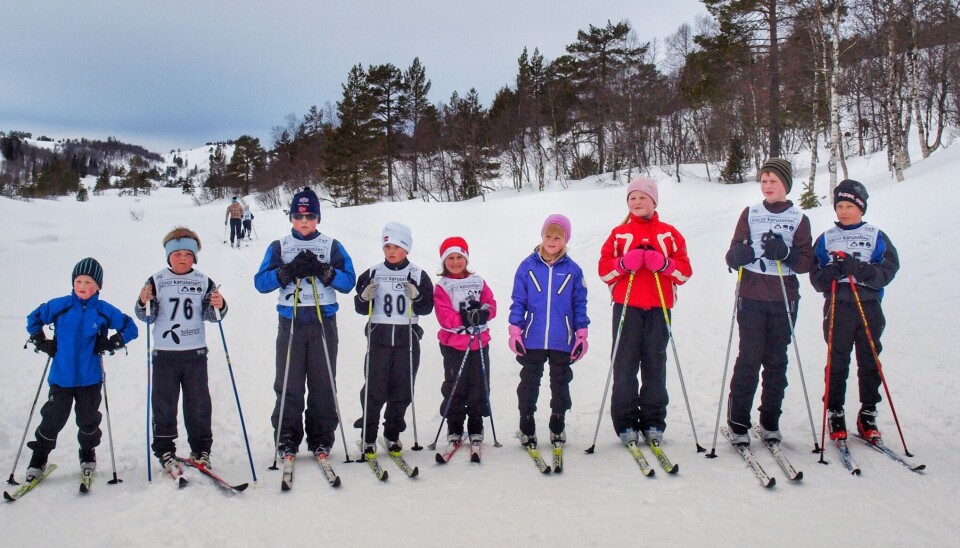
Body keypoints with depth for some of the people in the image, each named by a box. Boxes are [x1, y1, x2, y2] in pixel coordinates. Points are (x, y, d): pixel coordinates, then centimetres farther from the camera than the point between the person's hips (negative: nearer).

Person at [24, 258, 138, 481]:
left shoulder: (104, 311, -3)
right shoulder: (60, 306, -2)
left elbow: (130, 329, 4)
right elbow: (33, 319, 13)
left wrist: (111, 344, -7)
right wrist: (42, 342, 4)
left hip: (90, 378, 0)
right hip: (61, 376, 0)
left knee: (88, 419, 10)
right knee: (52, 419, 5)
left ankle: (88, 455, 31)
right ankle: (39, 458, 23)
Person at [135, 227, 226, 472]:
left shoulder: (203, 282, 3)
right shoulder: (157, 281, -1)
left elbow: (210, 315, 4)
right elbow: (146, 317, -1)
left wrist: (218, 306, -17)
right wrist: (144, 303, -21)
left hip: (195, 351, 1)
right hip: (164, 352, -1)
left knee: (199, 403, 7)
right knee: (164, 403, 6)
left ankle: (201, 449, 19)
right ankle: (164, 450, 18)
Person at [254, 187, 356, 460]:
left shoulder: (332, 245, 8)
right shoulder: (279, 246, 9)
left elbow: (348, 281, -1)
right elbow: (260, 282, -1)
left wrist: (322, 270, -16)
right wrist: (289, 270, -16)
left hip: (323, 322, 0)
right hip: (290, 322, 0)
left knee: (323, 383, 3)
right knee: (289, 384, 1)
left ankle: (321, 440, 12)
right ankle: (287, 439, 11)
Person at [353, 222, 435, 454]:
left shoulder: (418, 275, 4)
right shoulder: (372, 274, 4)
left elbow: (427, 308, 3)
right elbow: (361, 308, 7)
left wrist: (416, 297, -16)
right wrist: (365, 297, -14)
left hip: (408, 338, 1)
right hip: (379, 337, 0)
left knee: (402, 390, 6)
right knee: (374, 389, -2)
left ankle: (393, 434, 21)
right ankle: (368, 436, 10)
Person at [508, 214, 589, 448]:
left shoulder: (572, 270, 0)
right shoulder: (528, 266, -1)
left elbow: (580, 304, 4)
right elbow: (518, 301, 1)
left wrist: (582, 335, 2)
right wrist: (515, 331, -3)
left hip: (562, 341, 1)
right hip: (532, 340, 0)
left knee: (560, 384, 14)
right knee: (529, 384, 9)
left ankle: (557, 427, 29)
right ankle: (526, 427, 22)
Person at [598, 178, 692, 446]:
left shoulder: (669, 234, 11)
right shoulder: (619, 233, 10)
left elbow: (685, 272, 5)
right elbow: (604, 270, 3)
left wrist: (663, 263, -13)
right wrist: (625, 263, -14)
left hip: (658, 308, 0)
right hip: (626, 307, 0)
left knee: (655, 365, 3)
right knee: (625, 365, -1)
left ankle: (653, 422, 13)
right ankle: (626, 423, 7)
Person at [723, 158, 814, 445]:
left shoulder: (799, 219, 7)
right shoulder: (750, 214, 9)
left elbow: (807, 262, 0)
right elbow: (732, 256, 6)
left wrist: (785, 253, -19)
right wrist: (740, 254, -17)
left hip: (784, 299, 1)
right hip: (751, 297, 0)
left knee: (776, 360, 5)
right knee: (749, 358, -5)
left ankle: (770, 421, 16)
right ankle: (738, 421, 2)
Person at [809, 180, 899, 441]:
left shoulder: (877, 237, 6)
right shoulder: (825, 239, 9)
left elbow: (888, 271, -5)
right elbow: (816, 277, 3)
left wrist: (858, 269, -20)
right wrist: (831, 272, -19)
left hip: (869, 308, 0)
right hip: (837, 308, 0)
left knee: (869, 362, 6)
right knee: (837, 363, 2)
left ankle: (868, 415, 17)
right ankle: (835, 414, 11)